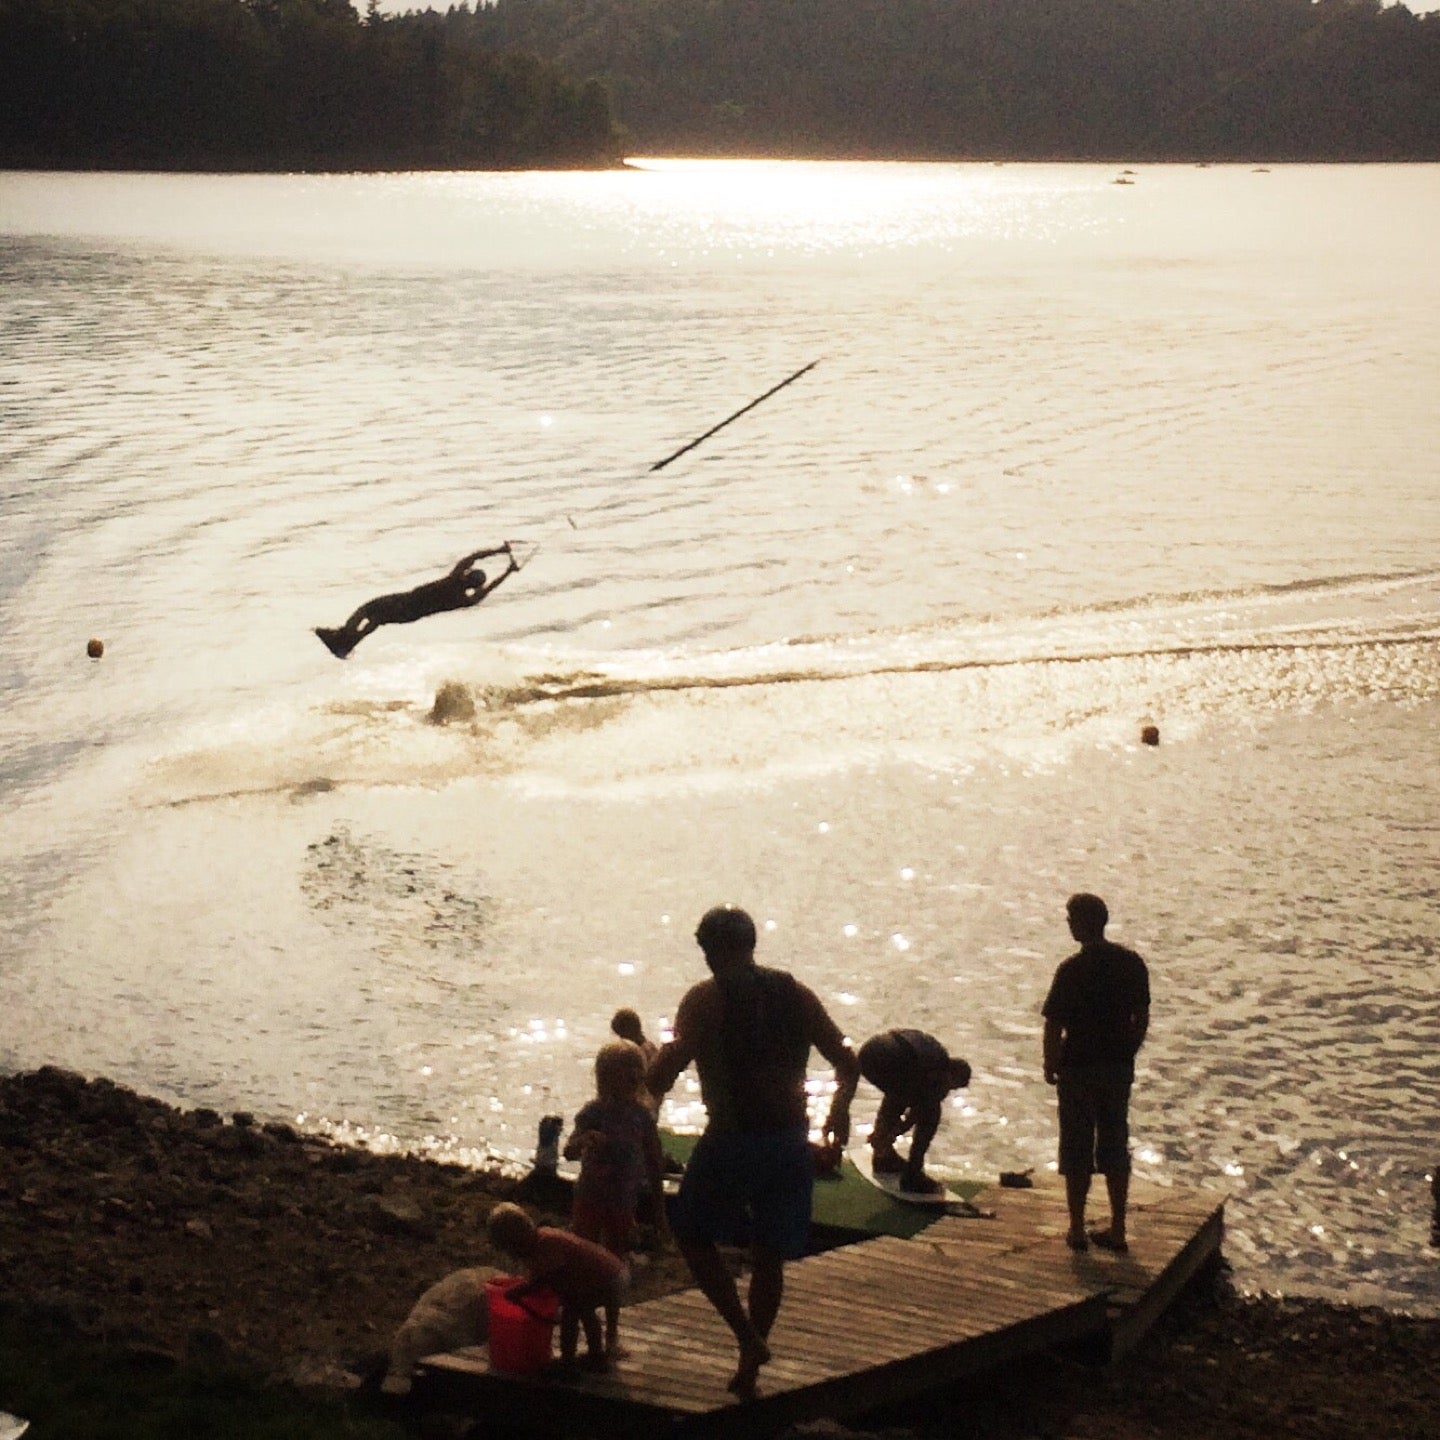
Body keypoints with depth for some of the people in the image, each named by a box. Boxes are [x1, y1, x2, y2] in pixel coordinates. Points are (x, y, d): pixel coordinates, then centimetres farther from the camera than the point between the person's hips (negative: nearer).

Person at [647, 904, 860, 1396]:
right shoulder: (796, 994, 7)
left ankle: (748, 1337, 1)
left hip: (731, 1138, -4)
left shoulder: (706, 998, -6)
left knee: (694, 1233, 15)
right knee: (769, 1256, 15)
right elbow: (848, 1062, 8)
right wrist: (839, 1111, 23)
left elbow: (669, 1066, -17)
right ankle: (748, 1369, 20)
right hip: (791, 1141, 4)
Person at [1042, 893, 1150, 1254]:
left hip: (1078, 1069, -5)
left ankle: (1077, 1230, 12)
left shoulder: (1071, 970, -17)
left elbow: (1054, 1026, -14)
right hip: (1119, 1068, 5)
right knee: (1115, 1149, 13)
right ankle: (1117, 1230, 17)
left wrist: (1050, 1065, 0)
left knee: (1077, 1152, 7)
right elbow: (1141, 1019, 5)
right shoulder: (1132, 963, -2)